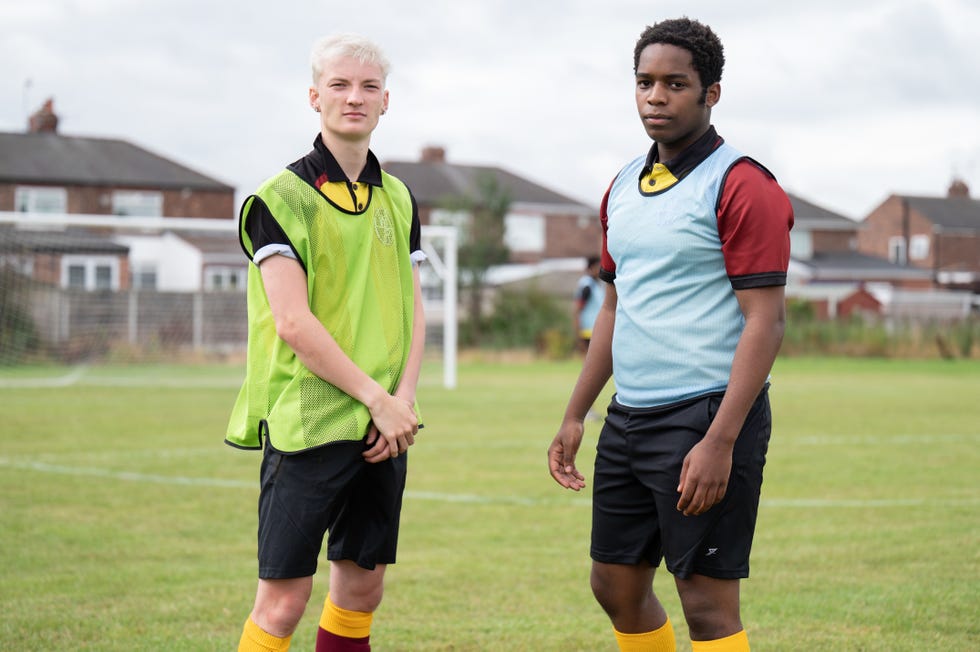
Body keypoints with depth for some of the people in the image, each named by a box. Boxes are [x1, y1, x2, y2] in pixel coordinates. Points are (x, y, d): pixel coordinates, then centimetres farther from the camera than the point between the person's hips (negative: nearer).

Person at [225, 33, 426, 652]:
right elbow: (293, 322, -14)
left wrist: (403, 399, -4)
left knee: (362, 587, 10)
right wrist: (376, 398, -14)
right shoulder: (282, 198, -6)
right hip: (307, 422, -6)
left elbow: (413, 311, 12)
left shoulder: (398, 199, 13)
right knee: (284, 596, -7)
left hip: (384, 431, 6)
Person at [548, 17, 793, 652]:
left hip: (705, 419, -8)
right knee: (617, 588, 13)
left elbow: (766, 320, -15)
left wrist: (720, 442, -21)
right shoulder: (624, 186, 14)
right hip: (628, 419, 8)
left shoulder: (742, 185, -10)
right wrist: (575, 417, 17)